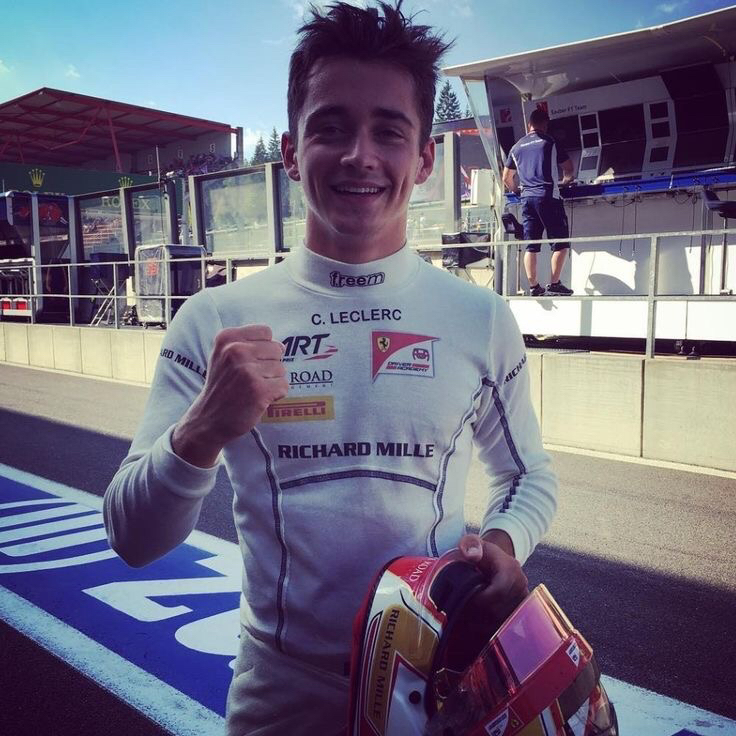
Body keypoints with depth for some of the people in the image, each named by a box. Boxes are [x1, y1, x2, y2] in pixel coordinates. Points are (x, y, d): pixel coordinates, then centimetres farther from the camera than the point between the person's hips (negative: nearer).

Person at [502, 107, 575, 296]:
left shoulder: (516, 147, 15)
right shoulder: (550, 142, 3)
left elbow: (506, 178, 21)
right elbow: (569, 169, 8)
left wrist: (516, 190, 38)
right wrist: (565, 181, 28)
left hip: (527, 198, 5)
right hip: (548, 196, -5)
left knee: (531, 246, 4)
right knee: (561, 243, 1)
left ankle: (534, 287, 2)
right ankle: (554, 284, -4)